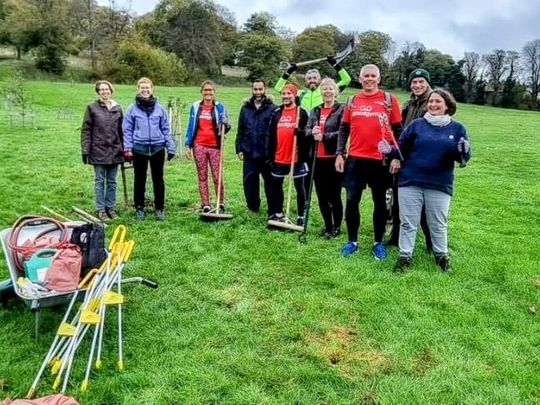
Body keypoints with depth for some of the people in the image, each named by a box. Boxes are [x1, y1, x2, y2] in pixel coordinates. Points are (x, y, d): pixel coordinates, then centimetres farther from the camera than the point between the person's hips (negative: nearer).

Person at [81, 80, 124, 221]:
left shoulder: (117, 108, 7)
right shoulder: (92, 108, -2)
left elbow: (121, 130, 10)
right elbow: (86, 130, -3)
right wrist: (85, 150, -8)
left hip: (114, 151, 3)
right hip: (98, 150, -3)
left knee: (112, 181, 10)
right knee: (100, 181, 5)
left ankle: (110, 207, 21)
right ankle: (100, 209, 14)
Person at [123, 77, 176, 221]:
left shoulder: (159, 109, 4)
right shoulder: (132, 109, 1)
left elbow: (165, 129, 7)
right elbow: (127, 130, 3)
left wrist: (171, 148, 3)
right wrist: (127, 148, -4)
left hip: (157, 148, 1)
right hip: (139, 148, -1)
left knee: (158, 179, 8)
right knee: (139, 180, 9)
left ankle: (160, 208, 19)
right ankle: (139, 208, 21)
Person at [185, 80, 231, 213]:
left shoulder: (219, 107, 3)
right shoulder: (195, 107, 7)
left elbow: (226, 128, 3)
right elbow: (191, 126, 10)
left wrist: (225, 123, -20)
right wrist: (188, 145, 4)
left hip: (215, 146, -2)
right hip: (199, 146, 2)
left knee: (218, 177, -2)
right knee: (202, 177, 6)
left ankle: (221, 203, 12)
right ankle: (206, 205, 13)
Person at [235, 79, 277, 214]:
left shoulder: (272, 108, -5)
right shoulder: (246, 108, 8)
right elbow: (240, 130, 10)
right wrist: (239, 148, 5)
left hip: (267, 154, -4)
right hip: (249, 154, 4)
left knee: (270, 183, 5)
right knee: (249, 183, 11)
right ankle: (253, 208, 27)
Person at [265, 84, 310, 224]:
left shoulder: (301, 113, -4)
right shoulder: (276, 112, 9)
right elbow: (270, 134, 8)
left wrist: (300, 132, -27)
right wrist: (269, 155, 4)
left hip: (297, 157, -5)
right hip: (278, 157, 5)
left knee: (299, 186, 5)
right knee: (276, 185, 13)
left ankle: (301, 217, 14)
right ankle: (278, 214, 27)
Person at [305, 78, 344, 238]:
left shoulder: (341, 110, -4)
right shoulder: (315, 111, 15)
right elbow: (307, 130, 8)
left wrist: (324, 136, -20)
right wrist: (313, 132, -14)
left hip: (334, 158, -6)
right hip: (318, 158, 6)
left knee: (334, 195, 2)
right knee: (322, 196, 11)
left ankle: (337, 227, 18)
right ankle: (327, 226, 26)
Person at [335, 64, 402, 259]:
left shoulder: (389, 100, 1)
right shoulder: (352, 101, 8)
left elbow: (398, 129, 2)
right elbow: (344, 129, 12)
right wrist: (339, 154, 3)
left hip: (381, 160, -2)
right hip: (355, 159, 2)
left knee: (380, 202, 8)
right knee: (352, 200, 3)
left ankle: (378, 243, 21)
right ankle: (352, 241, 18)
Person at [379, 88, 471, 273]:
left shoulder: (457, 128, 5)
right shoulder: (416, 125, 3)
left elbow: (464, 157, 5)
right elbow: (402, 149, 5)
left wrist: (463, 152, -18)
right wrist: (390, 150, -15)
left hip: (440, 186, 0)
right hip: (410, 182, 0)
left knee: (438, 224, 13)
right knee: (408, 223, 7)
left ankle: (441, 255, 32)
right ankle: (405, 256, 20)